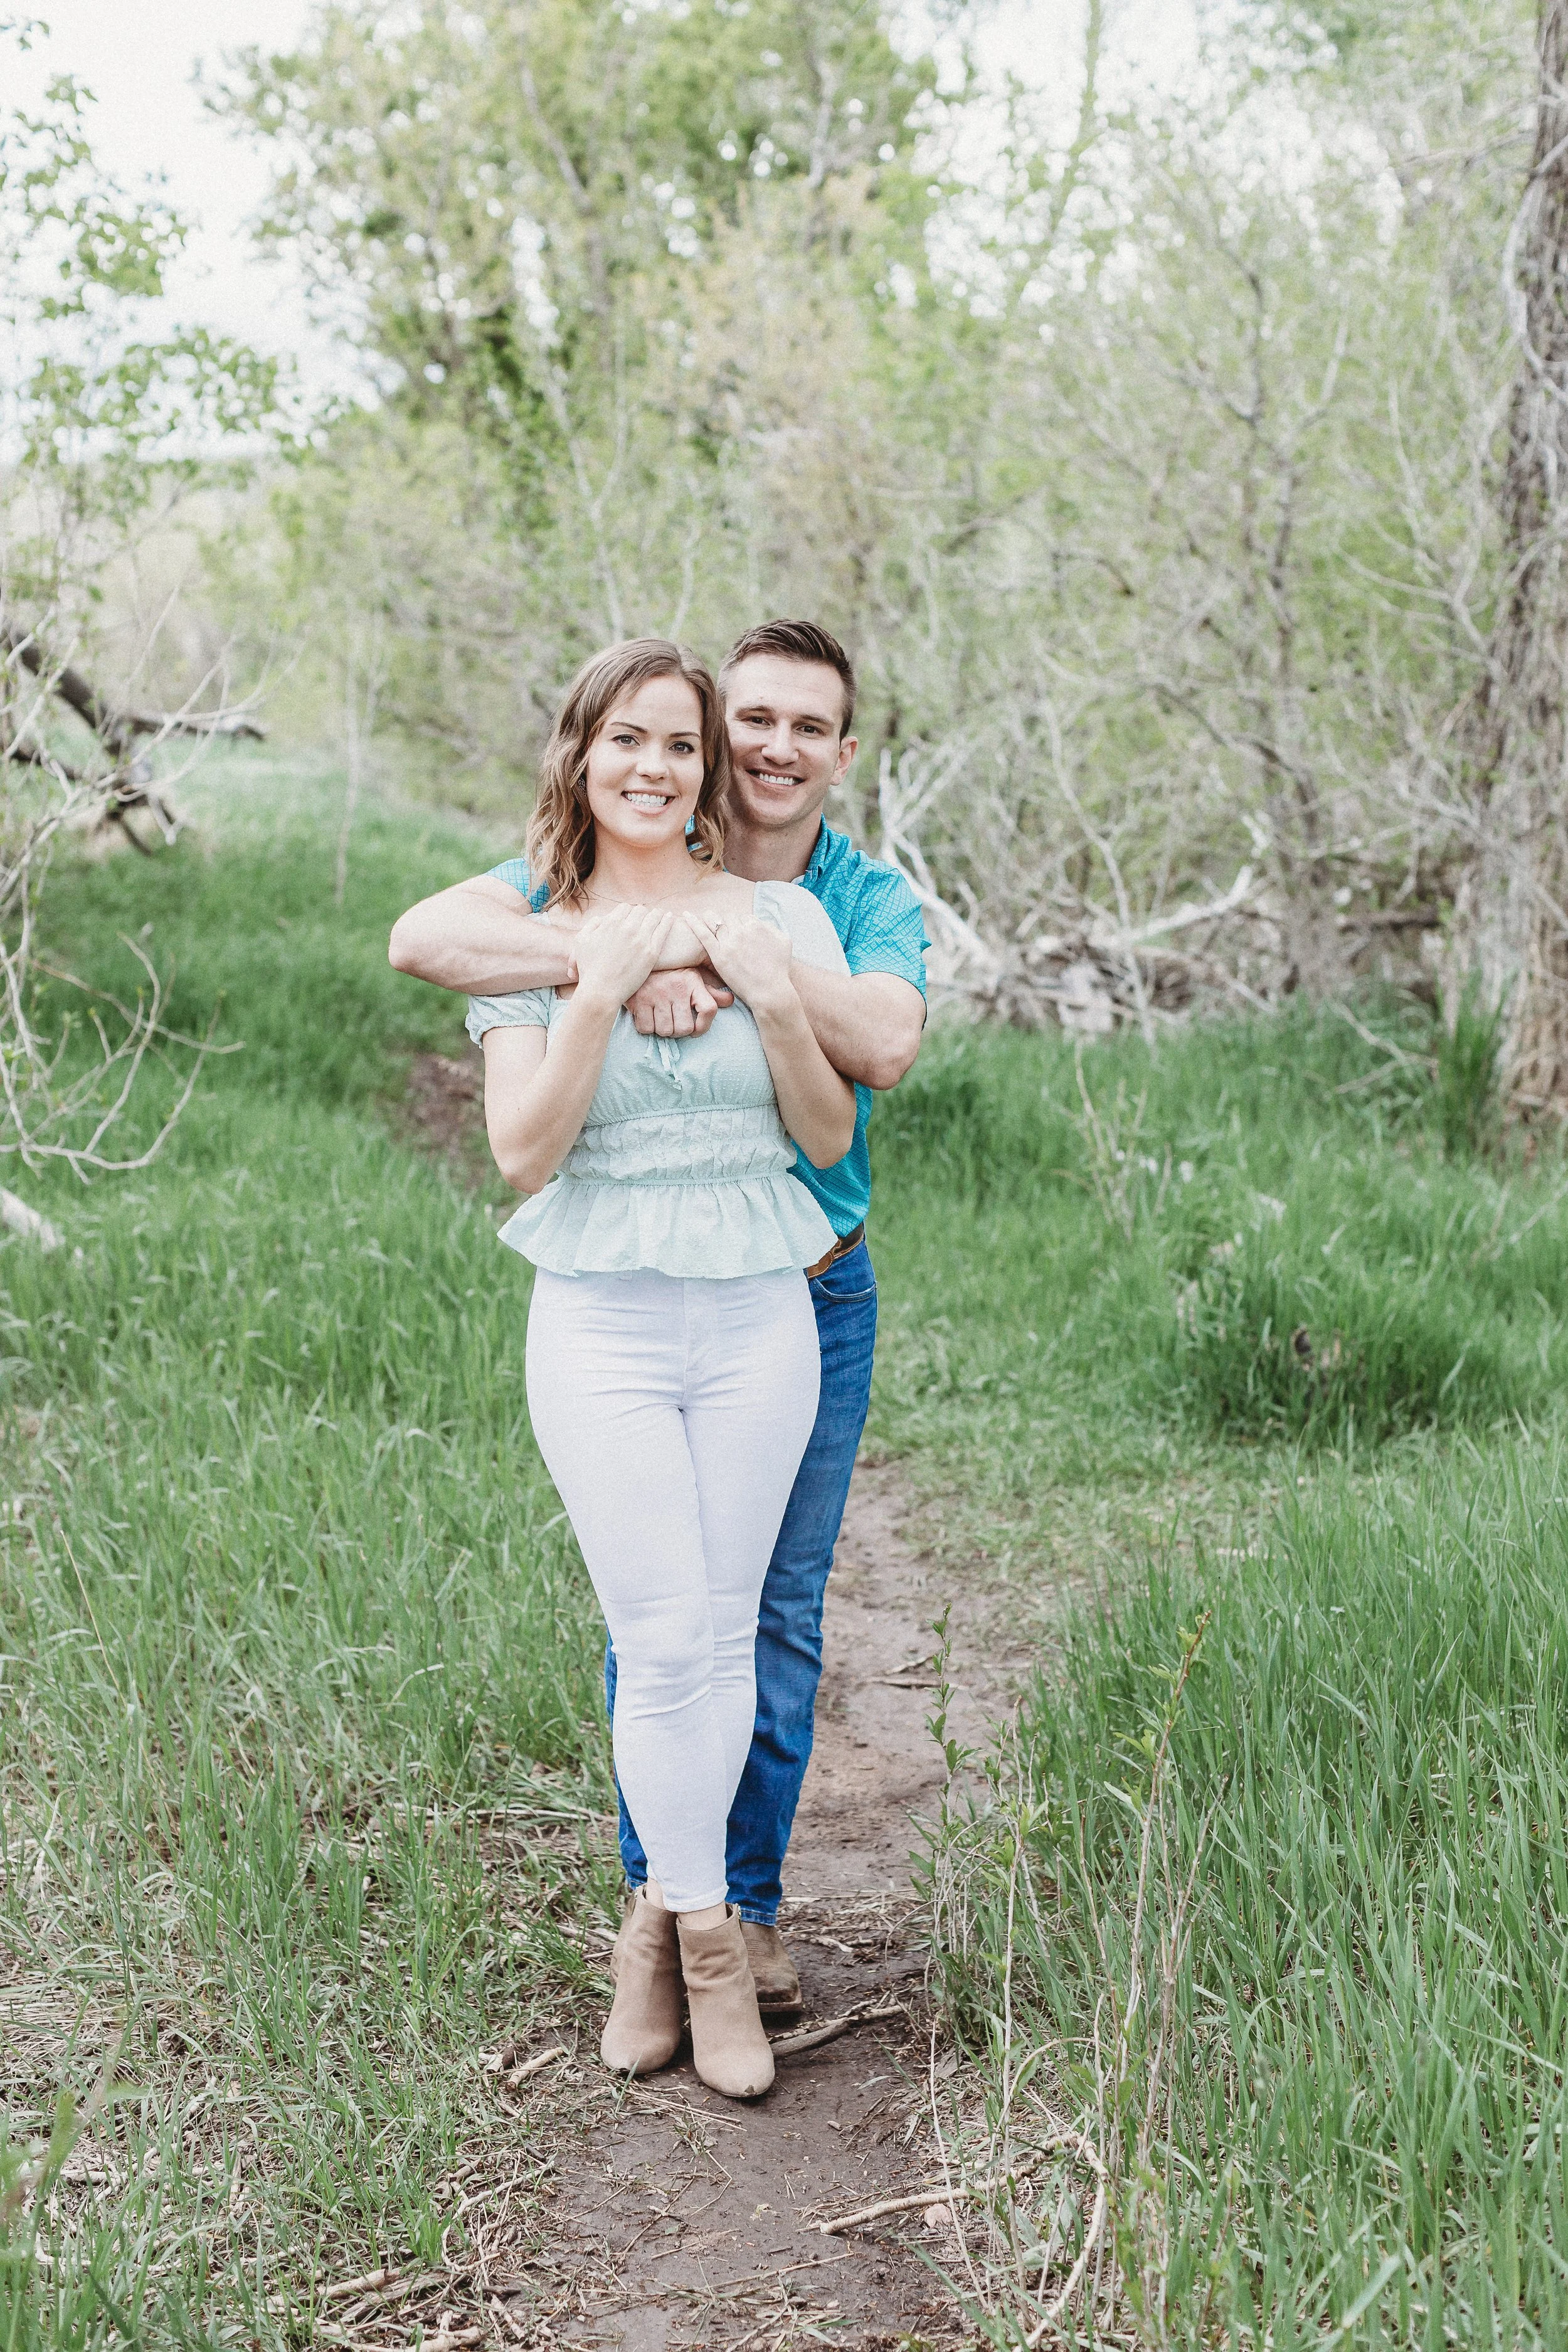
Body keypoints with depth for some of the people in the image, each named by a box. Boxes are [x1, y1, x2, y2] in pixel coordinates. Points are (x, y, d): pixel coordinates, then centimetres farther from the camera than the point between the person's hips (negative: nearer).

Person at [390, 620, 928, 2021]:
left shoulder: (874, 902, -3)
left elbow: (885, 1045, -25)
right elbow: (427, 935, -22)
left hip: (810, 1299, 1)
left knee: (781, 1607, 9)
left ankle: (750, 1904, 23)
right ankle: (655, 1894, 25)